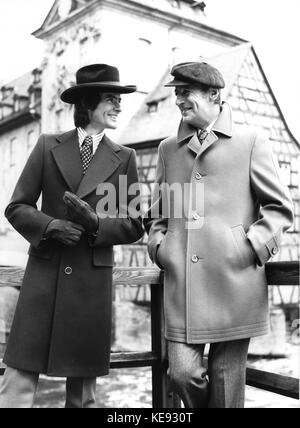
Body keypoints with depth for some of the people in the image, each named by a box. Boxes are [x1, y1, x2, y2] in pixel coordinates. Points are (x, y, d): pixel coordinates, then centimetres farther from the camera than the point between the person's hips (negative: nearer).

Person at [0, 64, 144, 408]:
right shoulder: (48, 146, 7)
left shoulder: (124, 158, 8)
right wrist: (50, 225, -13)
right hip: (44, 273, 0)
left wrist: (96, 224, -13)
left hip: (93, 279, 1)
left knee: (83, 380, 9)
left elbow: (134, 225, 5)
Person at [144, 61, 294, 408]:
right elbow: (157, 213, 24)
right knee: (182, 373, -3)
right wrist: (158, 245, 7)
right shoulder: (168, 148, 17)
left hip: (234, 281, -3)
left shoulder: (250, 139, 5)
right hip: (181, 283, 3)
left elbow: (280, 207, 5)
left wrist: (253, 248, -7)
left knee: (226, 384, 5)